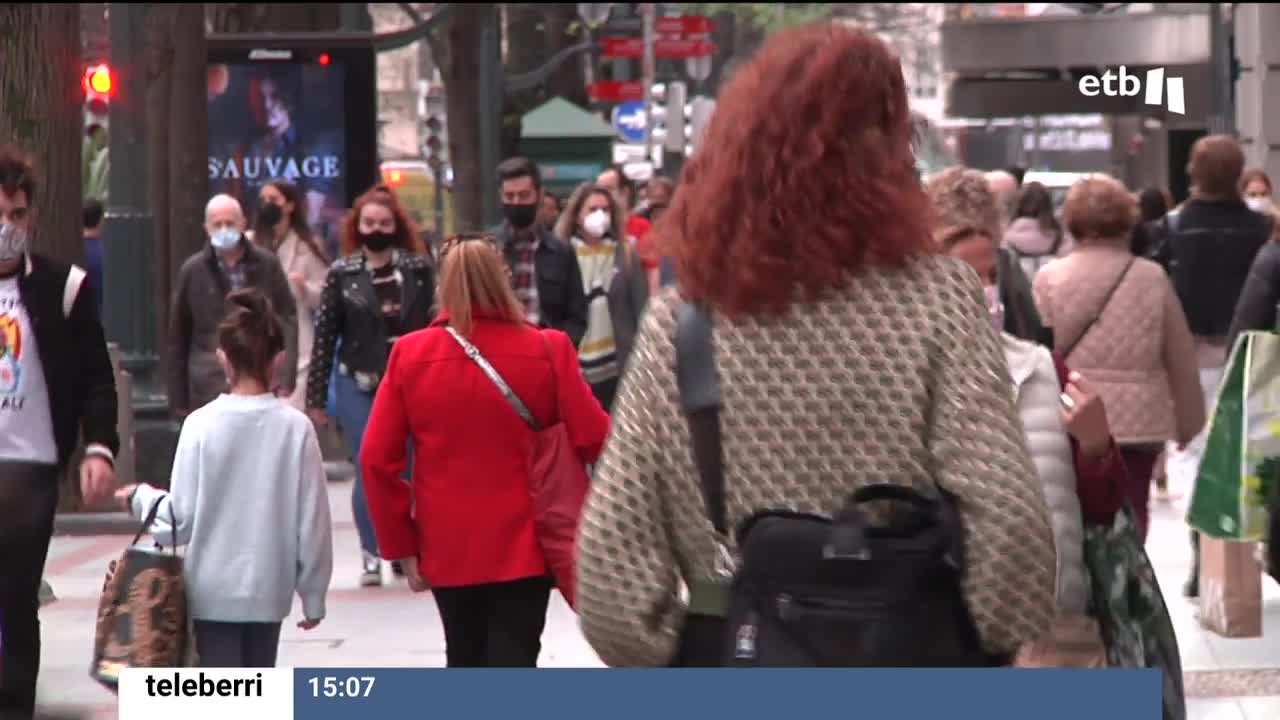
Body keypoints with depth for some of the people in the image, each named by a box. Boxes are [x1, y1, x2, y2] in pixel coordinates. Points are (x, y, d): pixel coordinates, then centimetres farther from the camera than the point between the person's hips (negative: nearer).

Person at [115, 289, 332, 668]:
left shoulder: (201, 425, -11)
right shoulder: (295, 427, -9)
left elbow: (181, 519, -8)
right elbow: (312, 519, -3)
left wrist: (141, 497, 13)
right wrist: (313, 594, 8)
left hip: (213, 590, -2)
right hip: (269, 589, 2)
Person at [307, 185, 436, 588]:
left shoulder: (418, 268, 3)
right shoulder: (341, 274, 2)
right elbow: (324, 335, 2)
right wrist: (315, 397, 0)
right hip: (357, 385, 0)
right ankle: (371, 556, 7)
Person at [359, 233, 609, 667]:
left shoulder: (410, 354, -5)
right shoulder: (547, 350, -9)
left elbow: (377, 458, -5)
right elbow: (593, 440, -9)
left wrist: (401, 544, 3)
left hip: (448, 548, 2)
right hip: (522, 545, -2)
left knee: (466, 665, 19)